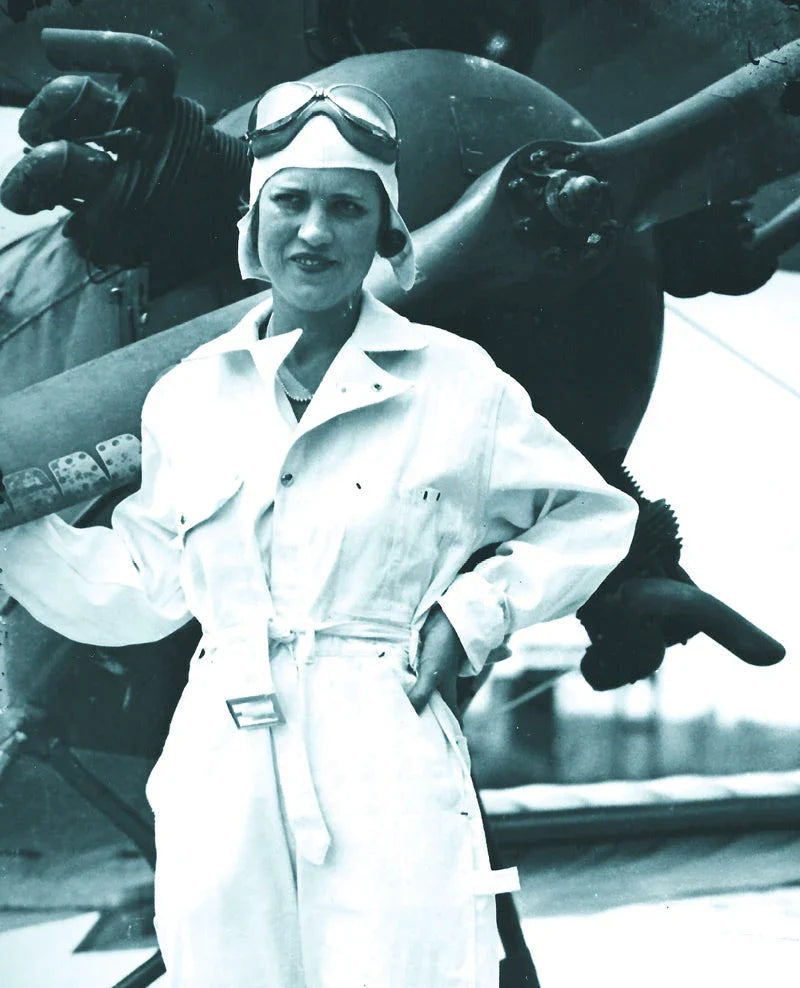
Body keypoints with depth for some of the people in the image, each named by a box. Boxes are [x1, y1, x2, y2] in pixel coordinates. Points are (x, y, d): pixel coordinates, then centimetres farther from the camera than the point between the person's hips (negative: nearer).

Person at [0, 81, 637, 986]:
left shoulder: (453, 383, 3)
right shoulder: (186, 397, 12)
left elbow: (593, 518, 13)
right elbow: (133, 589, 19)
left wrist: (477, 611, 1)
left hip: (389, 784, -3)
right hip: (221, 793, 3)